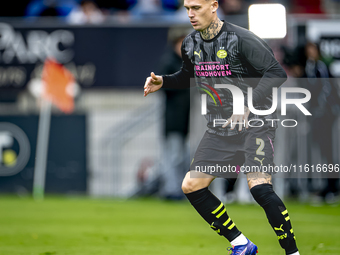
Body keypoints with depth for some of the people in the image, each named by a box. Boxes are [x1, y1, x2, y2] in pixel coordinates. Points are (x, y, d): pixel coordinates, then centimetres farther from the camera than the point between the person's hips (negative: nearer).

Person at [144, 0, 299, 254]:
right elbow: (188, 75, 25)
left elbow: (277, 72, -20)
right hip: (219, 128, 7)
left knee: (259, 188, -25)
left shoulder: (241, 40, -17)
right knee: (191, 186, -1)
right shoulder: (190, 44, 4)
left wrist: (248, 105, -28)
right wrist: (163, 81, 5)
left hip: (255, 124, -7)